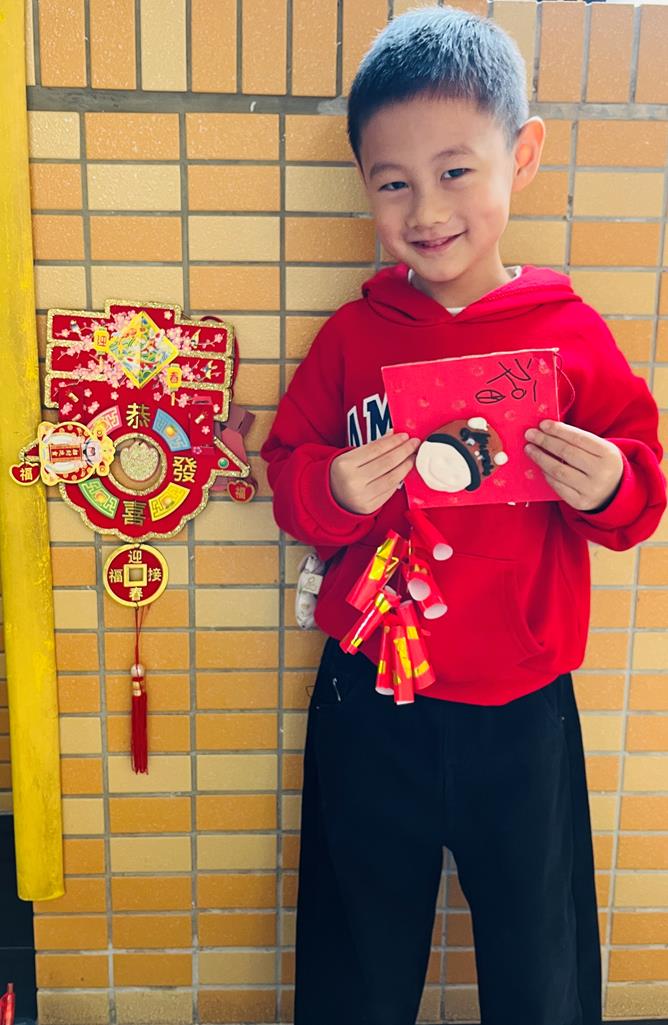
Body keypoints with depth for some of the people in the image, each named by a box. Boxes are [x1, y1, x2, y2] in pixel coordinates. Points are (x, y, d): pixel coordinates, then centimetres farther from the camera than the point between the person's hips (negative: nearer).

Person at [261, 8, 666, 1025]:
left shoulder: (574, 335, -6)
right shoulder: (353, 335, -3)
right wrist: (336, 491, -21)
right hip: (371, 702, 1)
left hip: (522, 708, 0)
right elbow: (289, 476, -1)